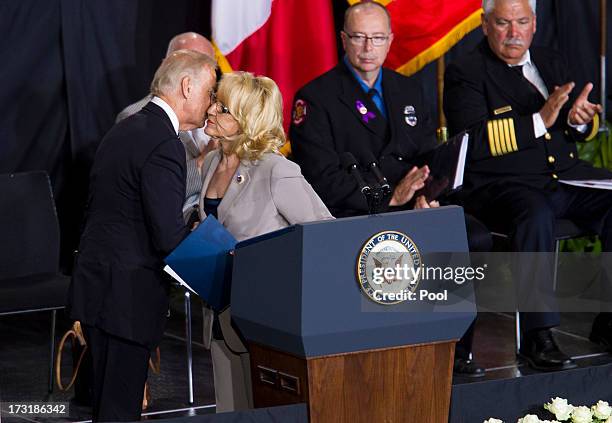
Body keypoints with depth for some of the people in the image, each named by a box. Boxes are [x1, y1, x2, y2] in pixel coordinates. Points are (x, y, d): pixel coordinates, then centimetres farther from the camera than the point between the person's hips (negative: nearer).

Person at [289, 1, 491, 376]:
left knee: (476, 237, -20)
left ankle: (456, 347, -7)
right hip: (350, 216, -5)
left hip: (412, 208, 6)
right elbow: (324, 179, -10)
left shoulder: (409, 91, 19)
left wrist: (427, 194, -9)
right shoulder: (315, 98, 0)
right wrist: (390, 197, -19)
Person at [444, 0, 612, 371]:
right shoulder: (465, 73, 0)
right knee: (536, 215, -37)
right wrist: (539, 121, -22)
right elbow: (474, 141, -15)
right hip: (502, 184, -6)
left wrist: (579, 119, -4)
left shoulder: (552, 63, 19)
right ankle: (537, 335, -35)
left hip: (567, 175, 6)